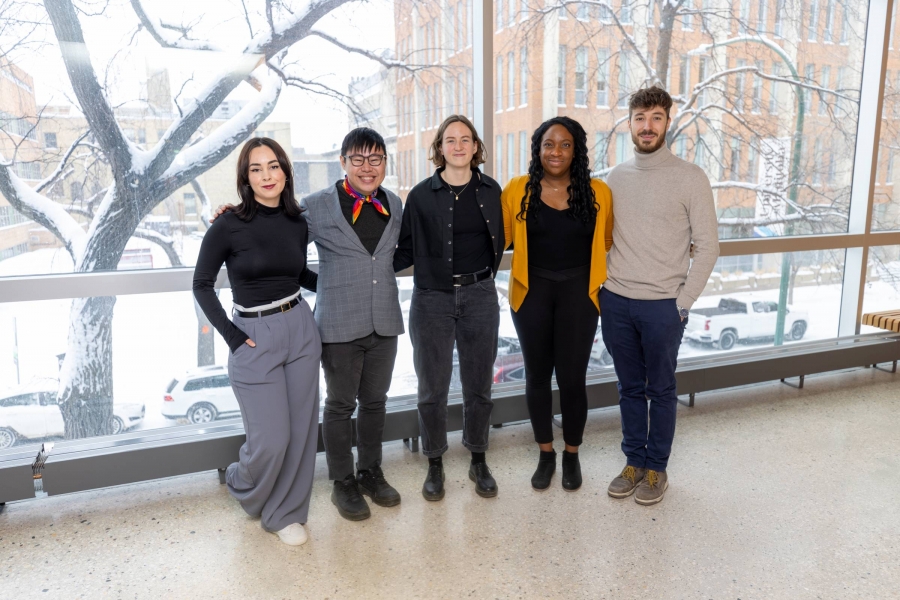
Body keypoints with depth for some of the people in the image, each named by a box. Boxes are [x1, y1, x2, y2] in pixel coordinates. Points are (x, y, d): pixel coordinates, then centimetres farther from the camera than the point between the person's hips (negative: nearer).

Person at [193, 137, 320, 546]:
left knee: (301, 430, 9)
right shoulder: (229, 225, -10)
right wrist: (231, 336, -8)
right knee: (271, 439, 0)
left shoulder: (297, 224, 3)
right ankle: (242, 484, 35)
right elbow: (202, 284, -2)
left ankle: (285, 512, 30)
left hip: (301, 330, 4)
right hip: (255, 338, -4)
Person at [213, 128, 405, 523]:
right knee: (340, 404, 10)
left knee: (374, 401, 16)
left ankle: (370, 473, 36)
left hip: (385, 323, 4)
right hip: (340, 325, -4)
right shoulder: (316, 207, -6)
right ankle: (343, 483, 28)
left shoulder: (394, 204, 8)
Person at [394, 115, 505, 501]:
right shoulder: (421, 196, -2)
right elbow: (408, 251, 0)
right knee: (432, 389, 6)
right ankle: (435, 466, 25)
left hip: (479, 297, 2)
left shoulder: (490, 191, 4)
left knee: (478, 386, 11)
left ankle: (478, 462, 30)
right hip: (432, 299, -1)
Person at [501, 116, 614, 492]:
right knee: (537, 375, 11)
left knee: (572, 378, 4)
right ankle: (545, 455, 31)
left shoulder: (598, 192, -3)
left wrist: (598, 279, 4)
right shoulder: (517, 190, -4)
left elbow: (606, 242, 9)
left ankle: (572, 455, 28)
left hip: (578, 292, 0)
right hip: (532, 292, 1)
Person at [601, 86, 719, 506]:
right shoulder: (616, 177, 7)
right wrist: (600, 286, 4)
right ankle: (633, 462, 30)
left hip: (663, 306, -3)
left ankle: (656, 469, 26)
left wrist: (683, 302, -9)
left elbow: (707, 246, -5)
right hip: (616, 302, 4)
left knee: (661, 390, 10)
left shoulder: (690, 178, -5)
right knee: (630, 388, 15)